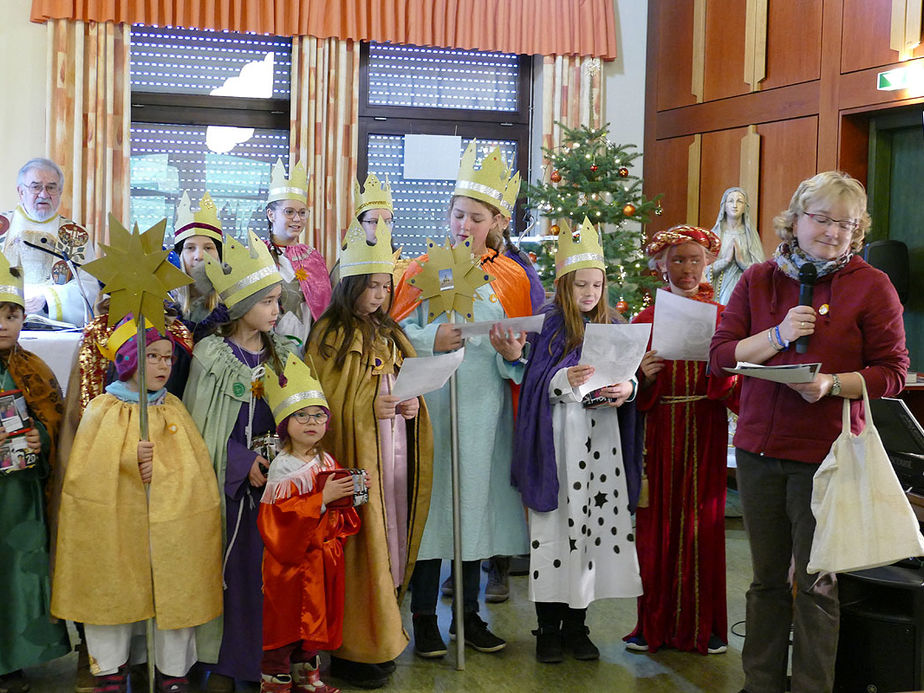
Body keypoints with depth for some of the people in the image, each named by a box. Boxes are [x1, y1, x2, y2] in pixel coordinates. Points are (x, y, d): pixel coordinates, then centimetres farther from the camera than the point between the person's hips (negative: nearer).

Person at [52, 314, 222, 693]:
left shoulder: (174, 408, 8)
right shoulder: (102, 410, 1)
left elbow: (199, 466, 6)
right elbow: (82, 473, -2)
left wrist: (160, 467, -11)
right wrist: (127, 460, -16)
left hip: (172, 523, 2)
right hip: (113, 525, -1)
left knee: (175, 596, 3)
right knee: (113, 595, 6)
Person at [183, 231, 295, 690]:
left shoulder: (281, 354, 8)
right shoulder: (211, 355, -5)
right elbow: (199, 427, -6)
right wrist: (245, 463, -14)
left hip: (274, 477, 3)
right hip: (230, 480, -3)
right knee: (232, 565, -1)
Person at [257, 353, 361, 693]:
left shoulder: (327, 462, 7)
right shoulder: (283, 467, -15)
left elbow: (342, 512, 19)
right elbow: (279, 517, -25)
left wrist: (342, 505, -4)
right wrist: (322, 498, -26)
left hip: (323, 559, 7)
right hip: (290, 560, -7)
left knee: (317, 618, 16)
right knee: (287, 621, 2)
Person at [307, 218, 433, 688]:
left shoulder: (390, 334, 16)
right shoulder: (331, 335, -5)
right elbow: (324, 401, -9)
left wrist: (411, 407, -1)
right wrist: (368, 408, -20)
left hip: (396, 451, 6)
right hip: (356, 454, -6)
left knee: (390, 539, 9)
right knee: (361, 545, -4)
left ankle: (382, 637, 21)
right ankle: (353, 651, 6)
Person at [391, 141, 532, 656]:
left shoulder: (512, 278, 7)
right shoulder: (423, 269, 2)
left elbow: (525, 353, 9)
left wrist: (514, 354, -12)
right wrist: (431, 339, -18)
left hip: (485, 409, 2)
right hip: (432, 403, -2)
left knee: (477, 500, 7)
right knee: (432, 500, 0)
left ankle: (469, 612, 21)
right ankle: (425, 618, 12)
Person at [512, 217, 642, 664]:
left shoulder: (611, 327, 13)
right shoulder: (547, 325, -1)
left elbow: (629, 376, 12)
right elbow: (535, 382, -8)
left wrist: (626, 388, -10)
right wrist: (564, 381, -26)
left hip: (600, 437, 4)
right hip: (557, 438, -4)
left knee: (594, 521, 5)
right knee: (555, 523, -2)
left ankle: (576, 625, 17)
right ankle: (548, 628, 10)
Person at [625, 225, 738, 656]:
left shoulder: (722, 317, 6)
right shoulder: (647, 318, 7)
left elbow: (737, 389, 1)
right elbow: (637, 395, 7)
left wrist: (721, 372, -18)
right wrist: (645, 377, -13)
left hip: (705, 430, 0)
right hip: (659, 432, 1)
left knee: (702, 521, 2)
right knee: (657, 523, 2)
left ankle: (703, 626, 13)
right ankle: (655, 624, 12)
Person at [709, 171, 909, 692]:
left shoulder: (871, 286, -3)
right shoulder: (758, 280, 7)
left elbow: (893, 372, -4)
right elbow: (721, 355, 2)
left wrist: (833, 385, -20)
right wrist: (778, 336, -13)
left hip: (825, 454, -4)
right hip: (759, 448, 4)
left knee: (816, 586, 3)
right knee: (768, 578, 16)